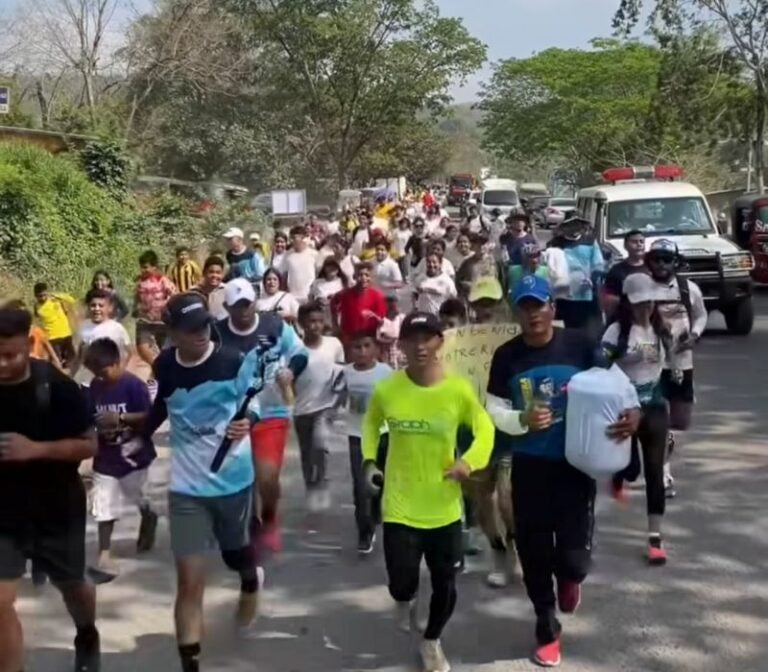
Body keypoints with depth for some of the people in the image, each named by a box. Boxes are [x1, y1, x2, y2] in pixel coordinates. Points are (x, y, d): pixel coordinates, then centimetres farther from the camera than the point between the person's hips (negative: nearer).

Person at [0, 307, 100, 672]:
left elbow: (89, 445, -13)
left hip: (57, 508, 0)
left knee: (71, 585, 21)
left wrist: (36, 448, -27)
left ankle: (87, 638, 54)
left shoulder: (57, 387, -18)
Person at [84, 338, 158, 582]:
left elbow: (149, 416, -20)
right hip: (106, 457, 4)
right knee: (104, 509, -2)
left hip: (134, 454, -3)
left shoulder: (133, 385, -18)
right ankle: (104, 560, 3)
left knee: (139, 498, 19)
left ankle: (149, 519, 53)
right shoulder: (95, 386, -2)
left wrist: (120, 418, -30)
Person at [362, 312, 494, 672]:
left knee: (444, 586, 10)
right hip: (400, 506, 0)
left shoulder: (458, 389, -13)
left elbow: (485, 428, 2)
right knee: (401, 584, -1)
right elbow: (371, 423, 11)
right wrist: (369, 460, 0)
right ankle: (406, 600, 40)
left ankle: (432, 642, 40)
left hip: (444, 508, 0)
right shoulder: (386, 389, -10)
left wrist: (470, 461, -14)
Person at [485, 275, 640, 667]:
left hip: (576, 465, -1)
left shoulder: (579, 345, -6)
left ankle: (569, 576, 36)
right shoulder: (506, 357, -3)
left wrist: (632, 412, -16)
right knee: (534, 554, 9)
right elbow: (494, 410, 0)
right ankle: (547, 629, 31)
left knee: (573, 555, -3)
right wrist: (523, 420, -20)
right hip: (529, 468, 1)